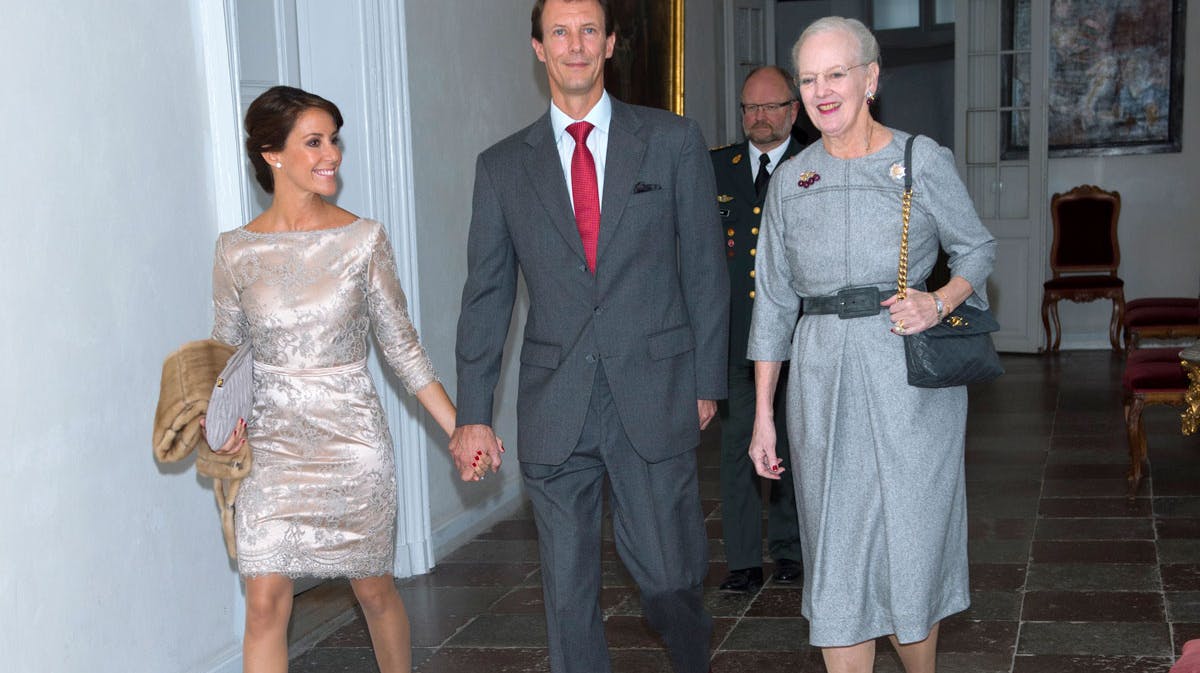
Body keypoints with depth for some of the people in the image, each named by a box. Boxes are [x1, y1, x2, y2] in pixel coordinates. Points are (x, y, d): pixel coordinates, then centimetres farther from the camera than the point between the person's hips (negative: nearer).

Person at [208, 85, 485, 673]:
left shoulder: (363, 239, -4)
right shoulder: (236, 250, -2)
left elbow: (401, 346, 1)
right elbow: (226, 353, 9)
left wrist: (459, 428, -4)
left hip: (351, 439, 0)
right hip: (271, 444, 1)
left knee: (374, 588, 12)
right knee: (266, 602, -2)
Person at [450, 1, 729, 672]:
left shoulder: (674, 140, 3)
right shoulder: (503, 165, 7)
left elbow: (705, 268, 4)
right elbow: (486, 295, 8)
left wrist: (706, 382, 1)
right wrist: (474, 412, 5)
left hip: (655, 398, -1)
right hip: (554, 409, 1)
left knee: (670, 578, 7)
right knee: (568, 589, 9)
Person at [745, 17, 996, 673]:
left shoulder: (923, 160, -1)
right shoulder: (790, 178, 7)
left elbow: (977, 249, 10)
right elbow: (774, 298, 9)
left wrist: (938, 303, -12)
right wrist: (763, 413, 6)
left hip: (913, 378, -2)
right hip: (822, 380, 2)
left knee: (911, 550, 6)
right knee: (836, 562, 6)